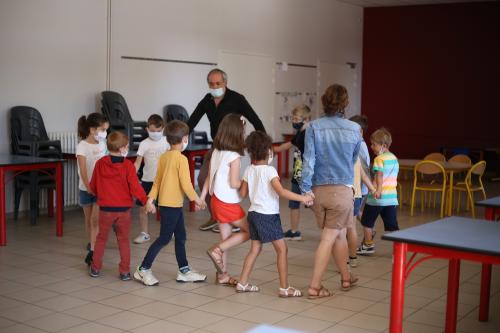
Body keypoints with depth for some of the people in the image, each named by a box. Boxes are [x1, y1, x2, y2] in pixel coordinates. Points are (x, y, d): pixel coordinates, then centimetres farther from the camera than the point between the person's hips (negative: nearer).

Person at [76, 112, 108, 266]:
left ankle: (92, 250, -8)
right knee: (89, 219, 13)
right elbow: (83, 170, -18)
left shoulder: (102, 144, 3)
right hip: (86, 188, -2)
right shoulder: (82, 146, -11)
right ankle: (92, 244, 30)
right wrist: (88, 187, -27)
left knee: (95, 219, -7)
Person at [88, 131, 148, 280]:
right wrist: (146, 201, -6)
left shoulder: (100, 163, -2)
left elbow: (93, 186, 7)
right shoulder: (128, 165, -12)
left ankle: (95, 268, 24)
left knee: (101, 238, 17)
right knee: (123, 240, 10)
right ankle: (125, 271, 10)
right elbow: (135, 187, -15)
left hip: (105, 209, 2)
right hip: (124, 209, -2)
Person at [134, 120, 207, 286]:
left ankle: (184, 270, 21)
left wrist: (150, 198, 11)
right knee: (164, 238, 0)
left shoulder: (163, 157, 8)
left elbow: (157, 180, 10)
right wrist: (196, 199, -6)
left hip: (174, 205, 9)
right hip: (171, 205, -9)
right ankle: (143, 269, 7)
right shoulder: (181, 159, -16)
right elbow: (186, 183, -18)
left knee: (180, 236, 14)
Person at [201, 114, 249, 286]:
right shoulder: (234, 156, -18)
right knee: (249, 231, 9)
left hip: (217, 200, 8)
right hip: (229, 203, -8)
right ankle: (217, 250, 0)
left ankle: (222, 275, 19)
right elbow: (234, 183, -19)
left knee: (226, 238, 15)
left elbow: (209, 177, 7)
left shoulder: (216, 152, 4)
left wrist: (202, 196, 12)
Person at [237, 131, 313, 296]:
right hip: (268, 215, -8)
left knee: (255, 248, 17)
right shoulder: (269, 170, -16)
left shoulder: (249, 170, 4)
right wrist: (302, 198, -22)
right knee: (282, 249, 0)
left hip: (253, 213, 8)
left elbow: (243, 193, 10)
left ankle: (242, 283, 21)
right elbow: (281, 191, -26)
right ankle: (284, 288, 1)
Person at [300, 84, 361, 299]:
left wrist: (305, 189, -8)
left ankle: (346, 278, 32)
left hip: (318, 190, 2)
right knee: (328, 238, 6)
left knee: (339, 234, 19)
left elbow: (309, 159, -11)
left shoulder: (313, 127, -6)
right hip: (342, 190, -2)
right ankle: (315, 287, 6)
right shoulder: (354, 129, -3)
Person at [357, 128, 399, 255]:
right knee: (392, 224, 7)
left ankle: (368, 245, 19)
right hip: (392, 197, 7)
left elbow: (379, 175, -25)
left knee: (367, 222, 12)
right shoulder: (394, 158, 12)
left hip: (377, 197, -7)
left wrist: (378, 189, -37)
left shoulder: (379, 159, -11)